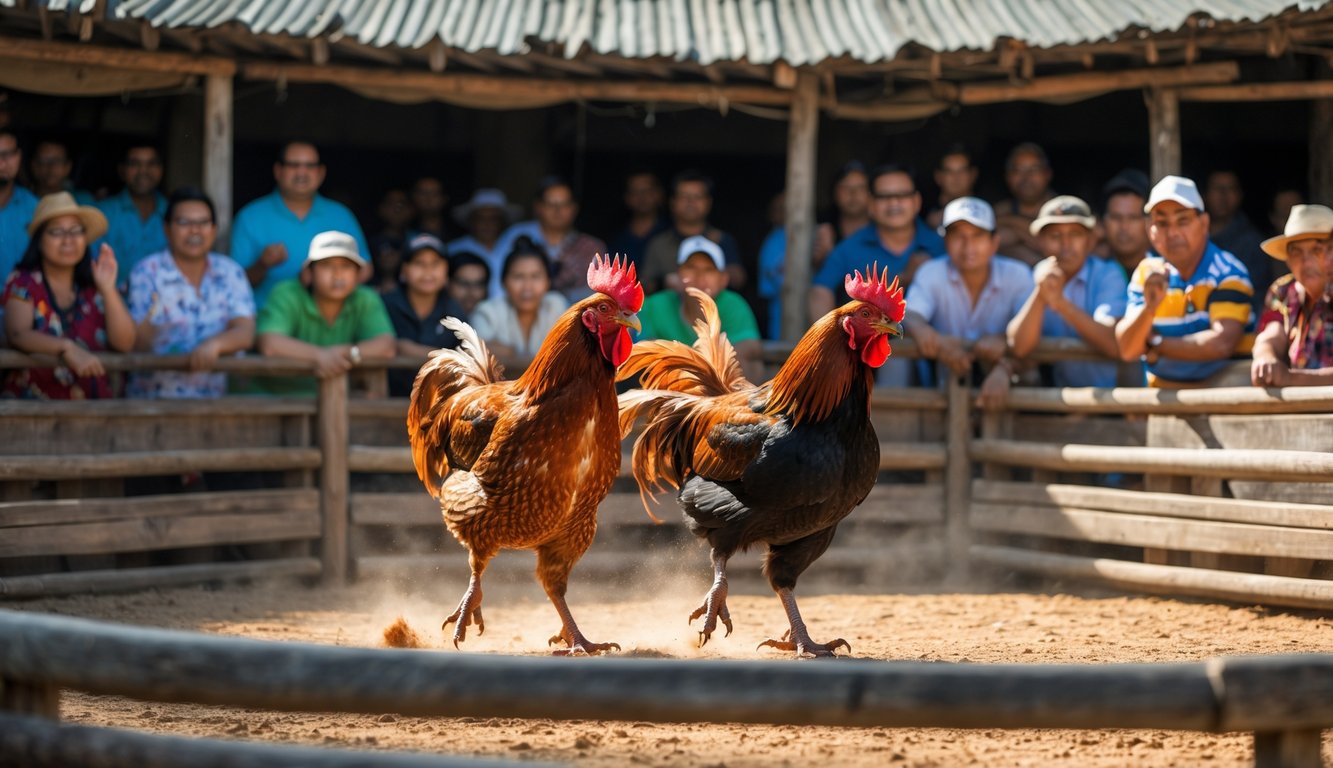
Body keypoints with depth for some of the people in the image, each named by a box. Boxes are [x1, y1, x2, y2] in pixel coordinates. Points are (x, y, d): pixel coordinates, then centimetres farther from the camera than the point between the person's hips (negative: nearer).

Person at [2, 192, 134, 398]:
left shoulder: (93, 286, 8)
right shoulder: (23, 282, 3)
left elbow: (125, 344, -1)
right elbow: (18, 335, -13)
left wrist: (108, 290, -11)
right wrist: (67, 348, -28)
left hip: (93, 404, 3)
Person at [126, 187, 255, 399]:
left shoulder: (230, 273, 11)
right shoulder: (147, 272, 3)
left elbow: (245, 333, 0)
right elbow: (136, 345, -4)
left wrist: (214, 344, -23)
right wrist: (148, 324, -29)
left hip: (215, 396, 3)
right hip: (154, 399, -3)